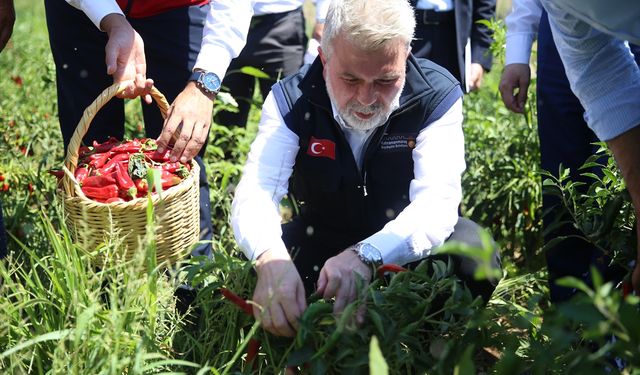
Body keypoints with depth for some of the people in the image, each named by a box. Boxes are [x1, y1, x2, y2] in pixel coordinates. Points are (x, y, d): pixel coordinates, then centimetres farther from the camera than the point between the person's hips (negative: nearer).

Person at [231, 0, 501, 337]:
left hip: (409, 242, -1)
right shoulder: (291, 99, -17)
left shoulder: (437, 96, -21)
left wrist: (366, 255, -51)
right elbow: (257, 190, -28)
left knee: (476, 258, -30)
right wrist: (270, 259, -52)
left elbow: (437, 199, -31)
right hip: (320, 241, 1)